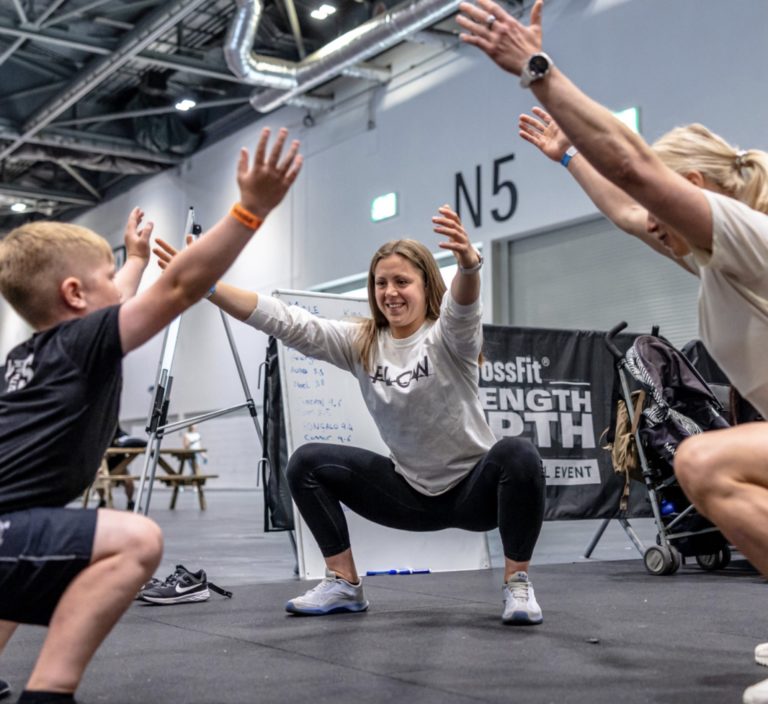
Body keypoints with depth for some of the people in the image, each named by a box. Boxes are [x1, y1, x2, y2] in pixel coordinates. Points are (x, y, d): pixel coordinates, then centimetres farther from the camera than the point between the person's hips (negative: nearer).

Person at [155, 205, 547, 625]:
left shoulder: (449, 338, -14)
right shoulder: (361, 343, -3)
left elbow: (464, 307, -39)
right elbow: (286, 322, -14)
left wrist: (468, 261, -64)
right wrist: (206, 286, -26)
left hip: (474, 489, -4)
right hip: (411, 493, 4)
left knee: (517, 456, -35)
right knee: (308, 463, -10)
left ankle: (517, 584, -16)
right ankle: (343, 584, -1)